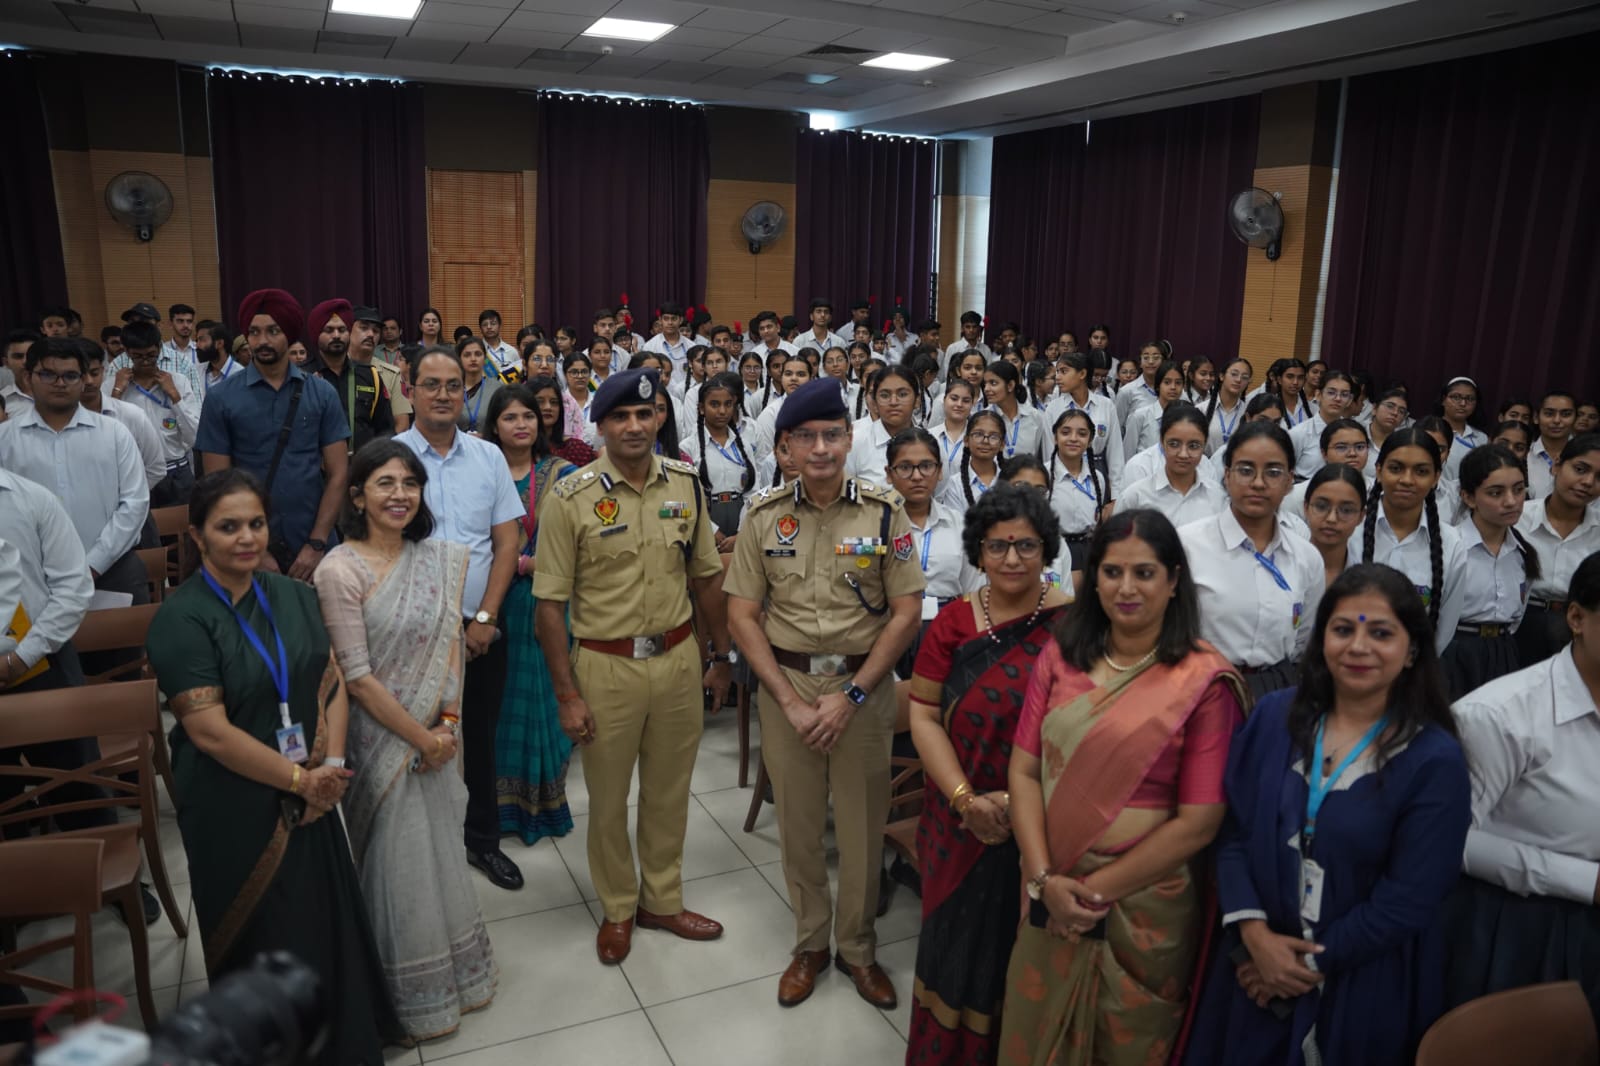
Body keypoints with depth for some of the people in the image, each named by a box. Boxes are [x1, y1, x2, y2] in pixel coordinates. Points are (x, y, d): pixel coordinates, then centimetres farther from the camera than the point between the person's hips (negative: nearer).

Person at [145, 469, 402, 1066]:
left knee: (329, 921, 15)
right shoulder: (182, 618, -15)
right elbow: (209, 730, -20)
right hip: (235, 811, -5)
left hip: (310, 802, 5)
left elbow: (332, 680, 4)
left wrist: (332, 765, -9)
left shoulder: (293, 596, 3)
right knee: (262, 937, 11)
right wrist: (300, 779, -15)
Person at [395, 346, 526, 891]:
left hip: (482, 627, 3)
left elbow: (507, 541, 4)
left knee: (481, 738, 14)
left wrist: (485, 617, -5)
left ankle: (483, 837, 31)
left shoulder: (488, 456, 4)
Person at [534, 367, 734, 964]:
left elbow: (706, 576, 8)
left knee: (669, 791, 17)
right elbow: (549, 603, -10)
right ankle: (617, 909, 36)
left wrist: (721, 658, 10)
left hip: (678, 658, 3)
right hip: (606, 666, -3)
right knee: (608, 797, 14)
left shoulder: (685, 485, 0)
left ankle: (661, 900, 38)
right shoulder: (572, 499, -11)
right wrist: (567, 694, -11)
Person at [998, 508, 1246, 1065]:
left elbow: (1198, 822, -13)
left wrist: (1095, 891, -12)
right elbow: (1023, 771, -2)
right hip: (1050, 901, 3)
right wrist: (1045, 879, -14)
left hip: (1144, 906, -3)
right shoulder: (1059, 657, 0)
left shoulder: (1204, 680, -11)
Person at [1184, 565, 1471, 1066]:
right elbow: (1232, 832, -3)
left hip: (1364, 985, -2)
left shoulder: (1436, 760, -11)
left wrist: (1310, 963, -11)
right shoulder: (1275, 716, -3)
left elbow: (1409, 898, -13)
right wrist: (1254, 932, -14)